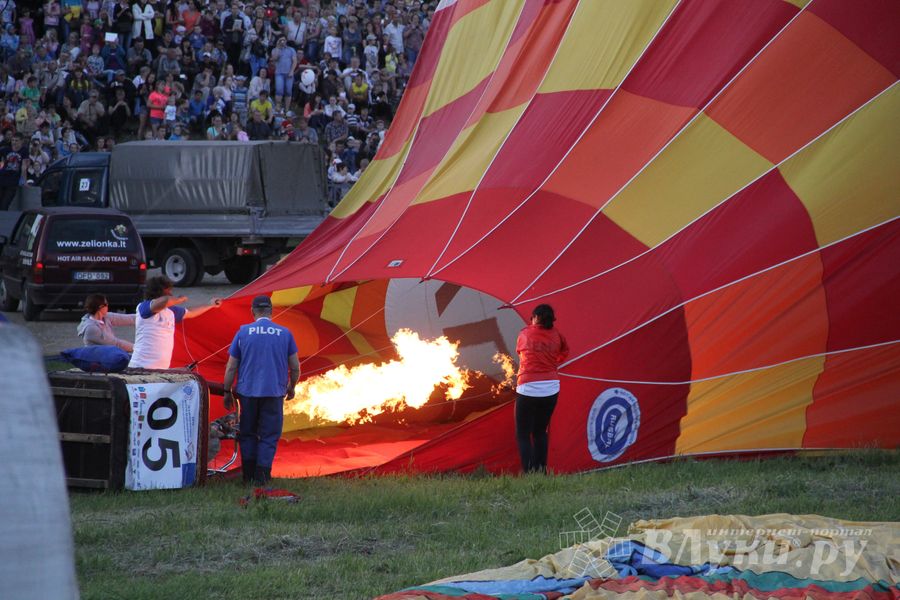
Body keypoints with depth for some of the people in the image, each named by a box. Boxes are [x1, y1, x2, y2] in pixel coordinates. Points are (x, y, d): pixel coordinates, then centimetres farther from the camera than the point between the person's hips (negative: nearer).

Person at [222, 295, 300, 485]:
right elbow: (295, 367, 5)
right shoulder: (285, 333, 1)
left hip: (247, 391, 1)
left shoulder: (243, 332, -1)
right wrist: (291, 387, 22)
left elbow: (231, 367, 1)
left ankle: (248, 474, 14)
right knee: (269, 435, 5)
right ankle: (262, 474, -3)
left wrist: (227, 392, 11)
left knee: (248, 433, 14)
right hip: (274, 392, -1)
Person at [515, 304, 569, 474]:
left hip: (528, 389, -3)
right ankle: (541, 471, 14)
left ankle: (529, 472, -13)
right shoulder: (556, 335, 6)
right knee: (540, 432, 19)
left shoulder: (525, 334, 2)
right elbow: (564, 353, 19)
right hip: (551, 388, 3)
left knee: (523, 434, 3)